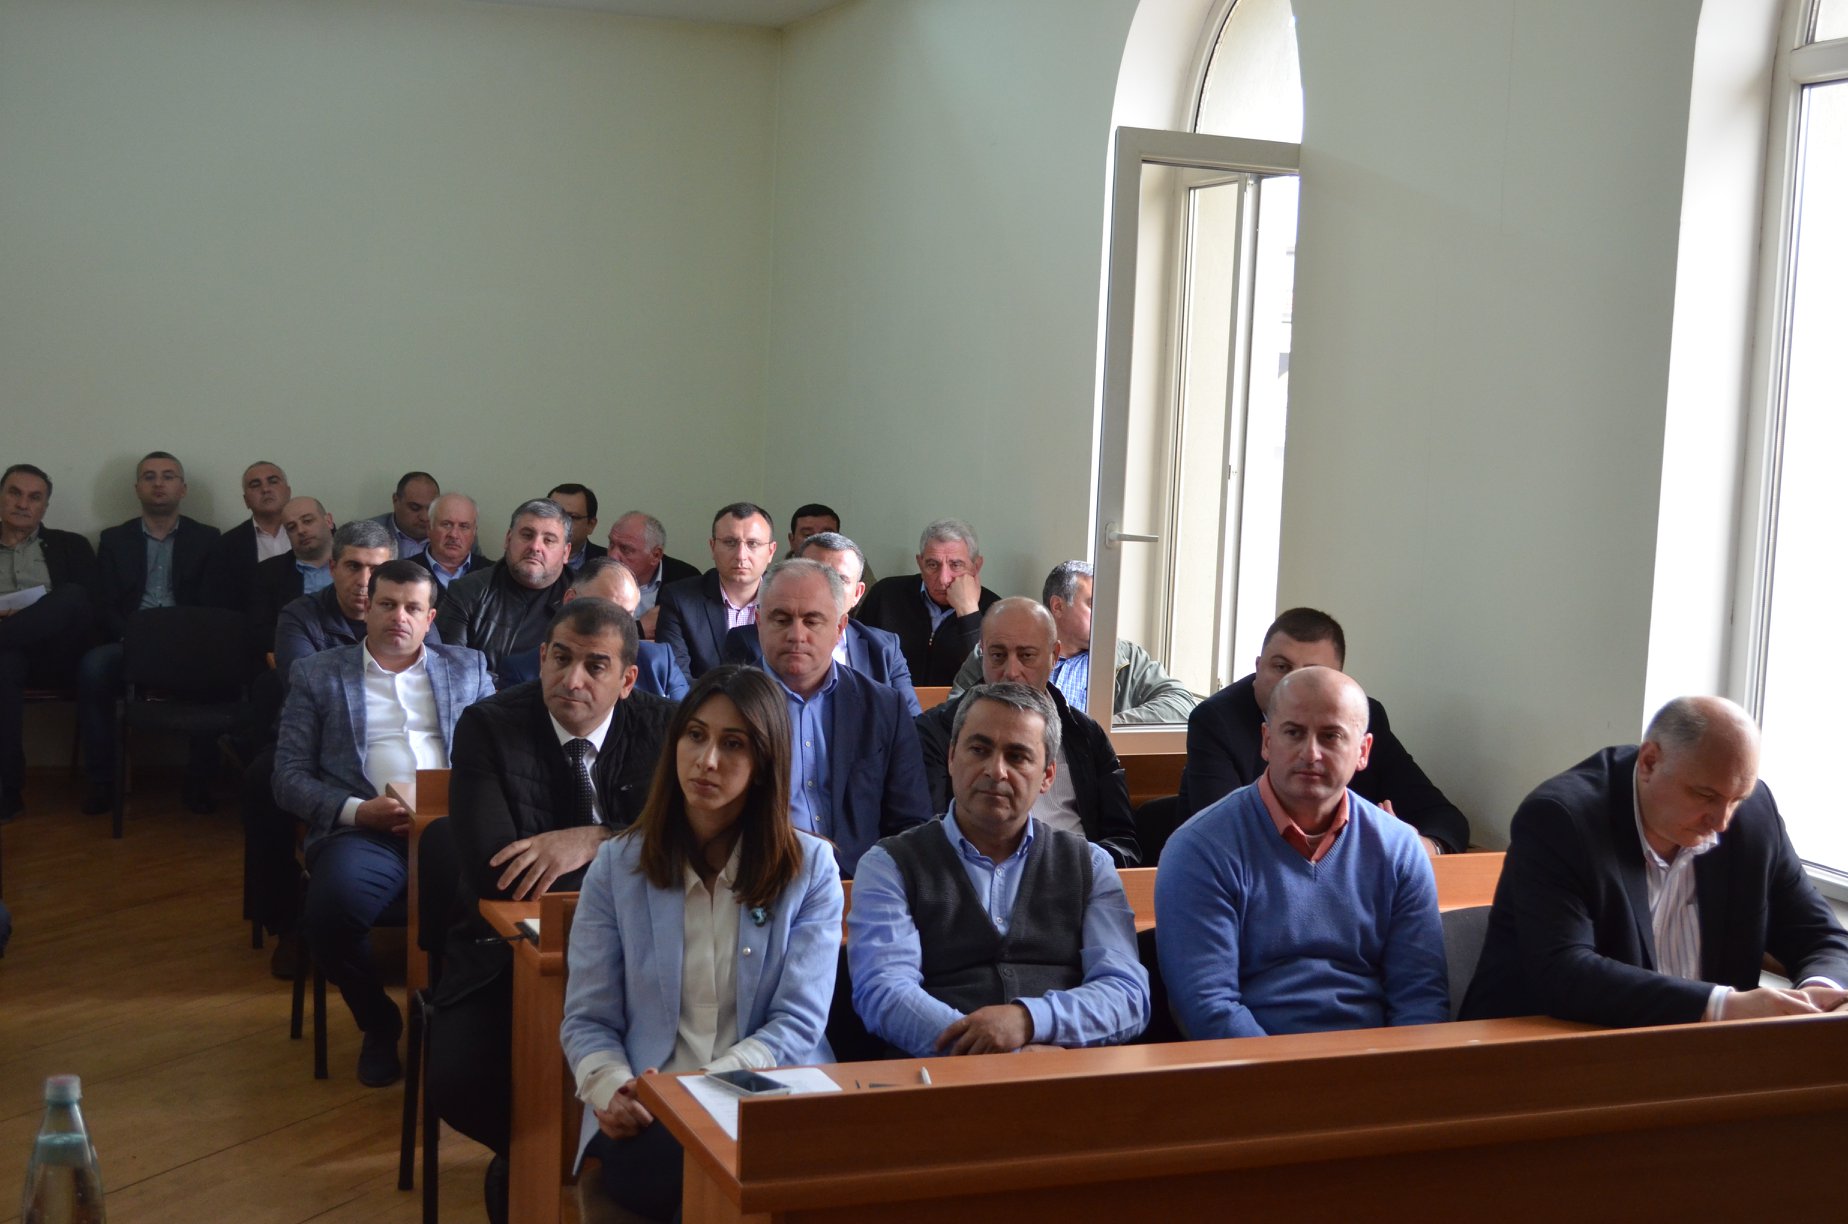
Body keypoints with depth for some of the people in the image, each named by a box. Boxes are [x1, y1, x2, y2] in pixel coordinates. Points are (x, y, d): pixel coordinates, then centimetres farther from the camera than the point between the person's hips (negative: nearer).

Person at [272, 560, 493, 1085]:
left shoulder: (468, 667, 21)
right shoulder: (317, 675, 16)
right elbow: (290, 777, 10)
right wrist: (356, 810, -8)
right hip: (362, 829, -1)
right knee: (332, 907, -34)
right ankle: (379, 1024, -3)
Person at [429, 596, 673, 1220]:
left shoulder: (662, 728, -2)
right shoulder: (487, 727, -8)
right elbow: (491, 871, -18)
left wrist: (592, 841, -27)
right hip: (510, 954, -1)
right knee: (459, 1082, -25)